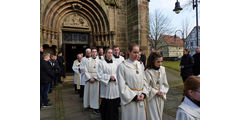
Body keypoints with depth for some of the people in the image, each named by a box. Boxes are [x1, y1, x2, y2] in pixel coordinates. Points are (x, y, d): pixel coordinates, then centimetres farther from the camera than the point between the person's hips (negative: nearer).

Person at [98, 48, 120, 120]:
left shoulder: (115, 63, 9)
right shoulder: (102, 63, -3)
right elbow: (100, 75, -6)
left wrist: (114, 77, -11)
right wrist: (109, 77, -14)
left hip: (114, 86, 4)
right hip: (106, 87, -3)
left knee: (115, 105, 9)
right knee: (106, 105, 2)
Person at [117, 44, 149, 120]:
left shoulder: (139, 65, 6)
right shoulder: (122, 66, -11)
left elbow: (144, 81, 9)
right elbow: (122, 86, -11)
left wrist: (143, 94, -5)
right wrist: (134, 96, -14)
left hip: (141, 99, 5)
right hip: (129, 100, -5)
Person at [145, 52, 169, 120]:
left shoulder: (162, 69, -4)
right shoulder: (148, 71, -18)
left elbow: (165, 83, 4)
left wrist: (162, 91, -9)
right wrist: (156, 92, -12)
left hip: (161, 96, 5)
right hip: (152, 96, -4)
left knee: (159, 114, 17)